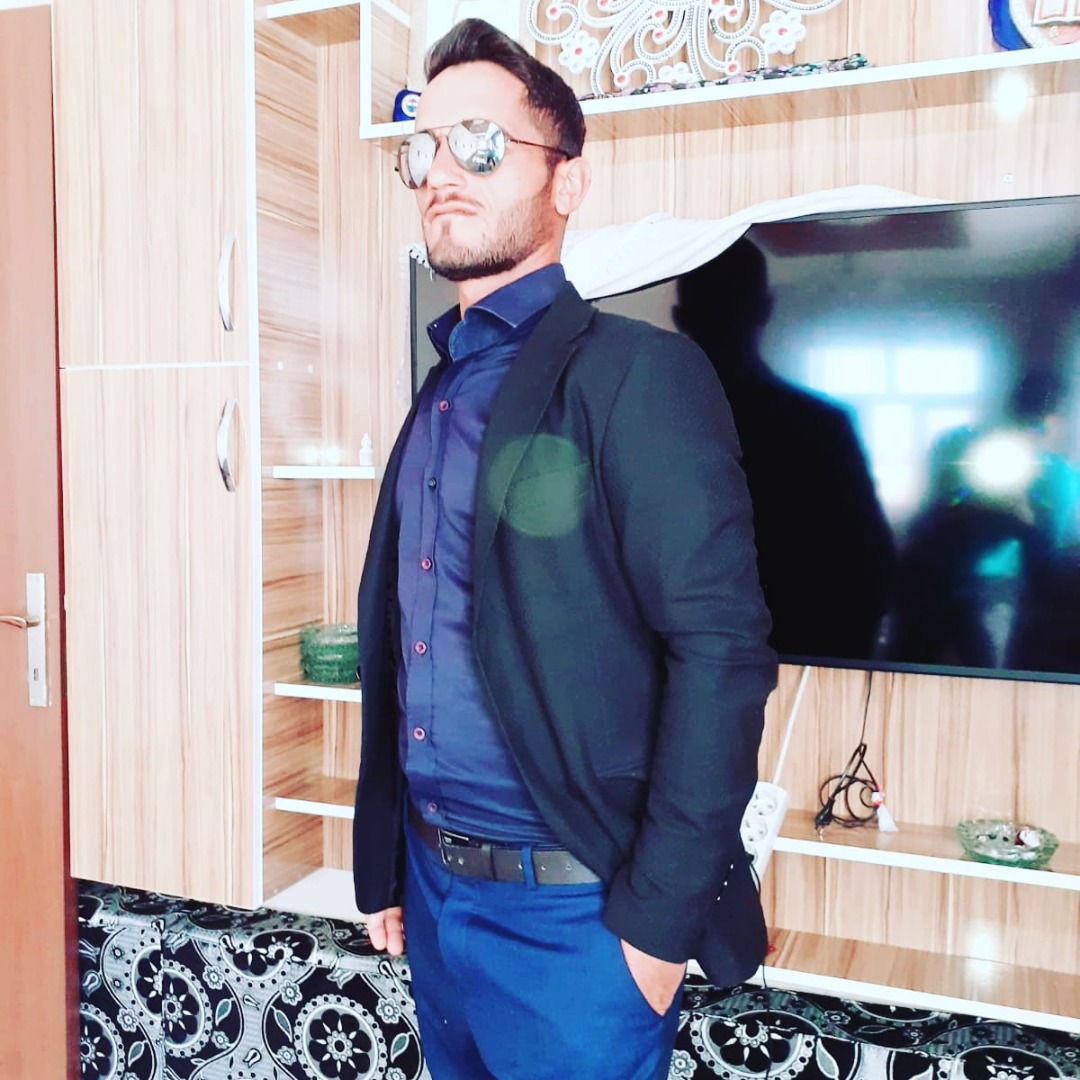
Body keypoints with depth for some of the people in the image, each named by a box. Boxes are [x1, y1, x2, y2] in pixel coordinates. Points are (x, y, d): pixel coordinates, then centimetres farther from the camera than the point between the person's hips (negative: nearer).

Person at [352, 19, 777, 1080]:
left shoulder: (638, 373, -13)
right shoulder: (435, 402, 9)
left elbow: (722, 649, -18)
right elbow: (400, 653, 11)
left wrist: (659, 917, -17)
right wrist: (385, 870, 13)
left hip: (571, 911, -7)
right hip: (434, 890, 7)